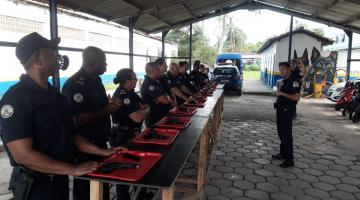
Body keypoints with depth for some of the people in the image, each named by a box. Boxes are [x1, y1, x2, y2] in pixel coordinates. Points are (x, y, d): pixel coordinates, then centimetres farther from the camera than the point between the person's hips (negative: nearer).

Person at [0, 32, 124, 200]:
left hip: (60, 180, 8)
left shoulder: (55, 94, 7)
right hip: (36, 186, -8)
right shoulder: (15, 98, -20)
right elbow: (24, 155, -24)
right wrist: (72, 169, -22)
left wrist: (103, 152, 3)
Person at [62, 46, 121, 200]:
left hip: (100, 142, 9)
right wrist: (107, 110, -22)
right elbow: (77, 120, -27)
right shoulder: (74, 84, -20)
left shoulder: (95, 80, 9)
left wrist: (109, 103, 3)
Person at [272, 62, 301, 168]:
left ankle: (289, 160, 1)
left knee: (286, 135, -6)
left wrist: (282, 93, -24)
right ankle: (283, 153, 31)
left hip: (287, 111, -9)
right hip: (280, 109, 10)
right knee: (281, 133, 17)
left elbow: (297, 97, -24)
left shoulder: (294, 80, -14)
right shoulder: (285, 80, 14)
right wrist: (280, 90, 10)